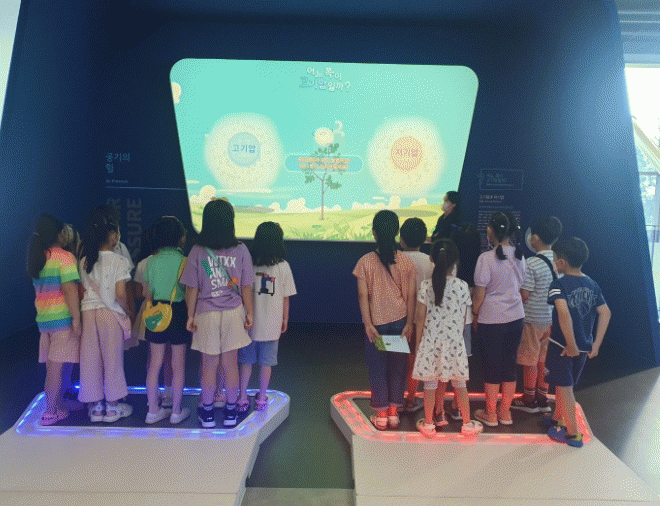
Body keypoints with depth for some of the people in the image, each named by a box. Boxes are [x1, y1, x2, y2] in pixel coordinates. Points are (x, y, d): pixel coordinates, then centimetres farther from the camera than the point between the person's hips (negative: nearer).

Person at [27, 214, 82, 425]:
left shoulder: (37, 258, 12)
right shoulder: (64, 257, -11)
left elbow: (40, 289, 17)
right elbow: (69, 289, -17)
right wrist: (77, 319, -15)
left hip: (43, 318, 8)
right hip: (62, 318, -8)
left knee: (53, 367, 12)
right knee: (57, 367, -1)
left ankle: (59, 407, 21)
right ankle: (51, 411, 5)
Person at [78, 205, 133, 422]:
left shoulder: (84, 261, 6)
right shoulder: (119, 260, -10)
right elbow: (120, 294, -14)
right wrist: (128, 311, 0)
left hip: (88, 312, 5)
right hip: (110, 313, -5)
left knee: (91, 359, 11)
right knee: (112, 358, 7)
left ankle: (95, 406, 22)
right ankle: (112, 406, 17)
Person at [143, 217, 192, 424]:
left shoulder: (151, 261, 2)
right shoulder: (183, 261, -10)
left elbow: (147, 294, 8)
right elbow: (189, 294, -10)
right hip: (178, 312, -4)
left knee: (154, 363, 13)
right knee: (178, 365, 7)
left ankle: (153, 411, 21)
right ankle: (176, 411, 16)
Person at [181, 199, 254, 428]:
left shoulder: (197, 251, -9)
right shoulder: (240, 250, -8)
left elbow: (192, 289, -6)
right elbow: (246, 287, -4)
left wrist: (190, 315, 5)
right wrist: (250, 313, 6)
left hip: (206, 315, 0)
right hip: (233, 313, 1)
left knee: (209, 365, 13)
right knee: (231, 364, 13)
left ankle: (207, 413, 27)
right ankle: (230, 412, 26)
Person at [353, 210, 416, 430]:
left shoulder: (365, 261, -9)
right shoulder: (406, 261, -4)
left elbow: (363, 295, -10)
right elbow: (411, 295, -4)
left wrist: (368, 324, -6)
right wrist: (409, 323, 1)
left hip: (376, 323, -1)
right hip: (400, 322, 2)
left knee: (377, 368, 10)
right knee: (397, 367, 13)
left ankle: (381, 414, 19)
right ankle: (393, 412, 23)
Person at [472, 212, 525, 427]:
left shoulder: (487, 258, -16)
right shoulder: (519, 256, 2)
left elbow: (479, 295, -13)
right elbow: (519, 286, 10)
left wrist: (474, 315, 3)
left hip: (491, 319, -5)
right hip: (516, 317, 5)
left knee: (491, 367, 7)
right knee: (510, 364, 15)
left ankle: (491, 415, 21)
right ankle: (505, 412, 28)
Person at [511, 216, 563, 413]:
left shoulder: (531, 263, -21)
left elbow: (524, 295, -18)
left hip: (533, 318, -6)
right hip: (553, 318, 6)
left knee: (530, 360, 8)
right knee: (545, 358, 17)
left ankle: (529, 400, 21)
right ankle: (542, 399, 26)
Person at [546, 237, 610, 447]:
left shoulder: (559, 284, -16)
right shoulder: (592, 284, 3)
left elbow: (564, 313, -30)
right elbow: (605, 313, 1)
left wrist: (571, 344, -23)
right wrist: (596, 344, 2)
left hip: (562, 345, -6)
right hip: (584, 346, 6)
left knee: (564, 387, 6)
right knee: (564, 384, 22)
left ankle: (573, 433, 12)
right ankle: (557, 419, 39)